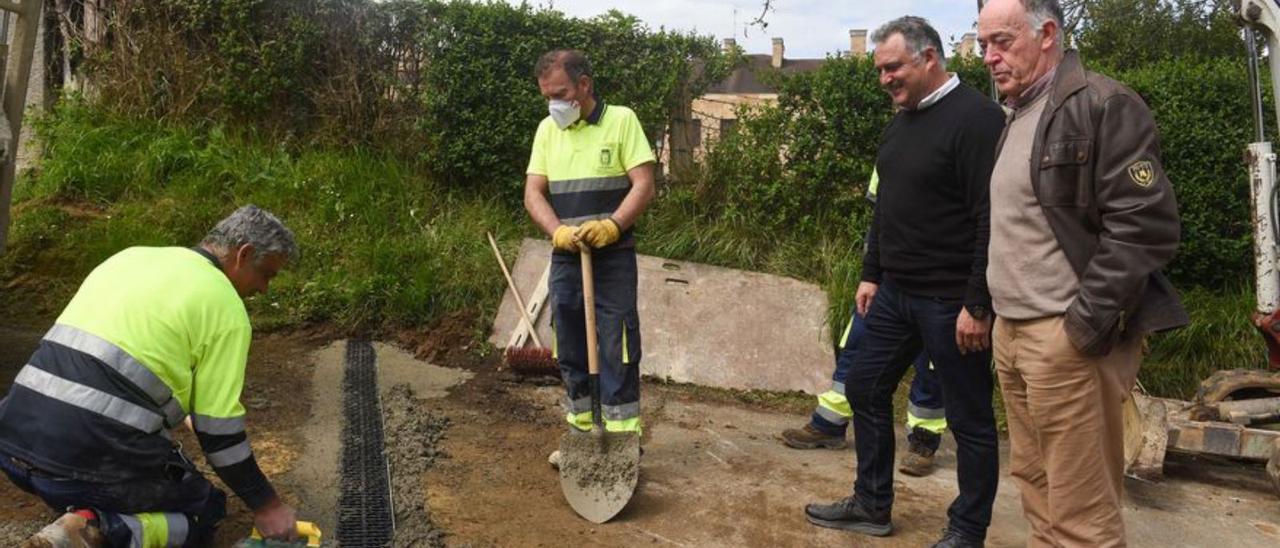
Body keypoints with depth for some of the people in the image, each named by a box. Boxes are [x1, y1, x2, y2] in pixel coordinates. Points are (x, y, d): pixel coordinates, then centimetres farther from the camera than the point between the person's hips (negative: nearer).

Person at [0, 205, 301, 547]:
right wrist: (266, 506, 6)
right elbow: (219, 429, -5)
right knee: (205, 510, 14)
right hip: (95, 455, -8)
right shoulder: (225, 306, -4)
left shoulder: (131, 257, 18)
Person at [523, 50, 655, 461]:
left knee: (617, 348, -3)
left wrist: (611, 226, -24)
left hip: (613, 257, -5)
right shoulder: (547, 129, 9)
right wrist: (557, 231, -15)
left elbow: (644, 185, -9)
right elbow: (533, 193, 4)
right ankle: (582, 431, 24)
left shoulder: (621, 120, -4)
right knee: (570, 348, 10)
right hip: (565, 257, 5)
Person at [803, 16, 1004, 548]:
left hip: (950, 301, -9)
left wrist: (978, 304, -21)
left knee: (969, 418, 5)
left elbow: (993, 221, -20)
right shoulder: (900, 122, 12)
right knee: (865, 389, 15)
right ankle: (872, 505, 31)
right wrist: (871, 274, 18)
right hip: (895, 293, 9)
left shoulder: (976, 119, -15)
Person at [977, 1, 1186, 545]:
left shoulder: (1102, 105, -10)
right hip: (1012, 331, 9)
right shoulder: (1018, 118, 17)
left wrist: (1087, 324, -17)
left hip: (1065, 337, -9)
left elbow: (1146, 226, -16)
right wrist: (997, 312, 16)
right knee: (1034, 482, 17)